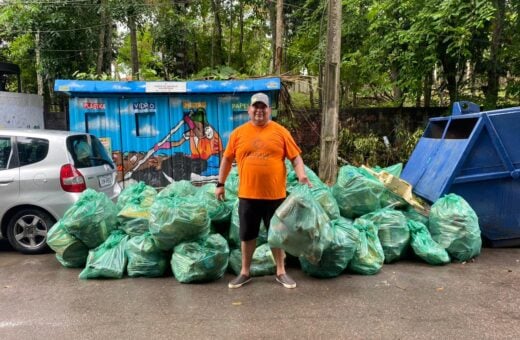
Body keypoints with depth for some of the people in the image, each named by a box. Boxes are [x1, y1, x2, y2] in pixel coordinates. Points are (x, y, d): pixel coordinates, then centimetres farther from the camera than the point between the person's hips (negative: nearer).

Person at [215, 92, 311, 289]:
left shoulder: (280, 132, 0)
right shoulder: (238, 133, 4)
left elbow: (295, 157, 1)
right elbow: (227, 159, 10)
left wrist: (302, 175, -15)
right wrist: (220, 184, 9)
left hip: (275, 194, -1)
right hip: (247, 195, 1)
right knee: (247, 235, 12)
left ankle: (281, 272, 27)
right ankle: (245, 272, 29)